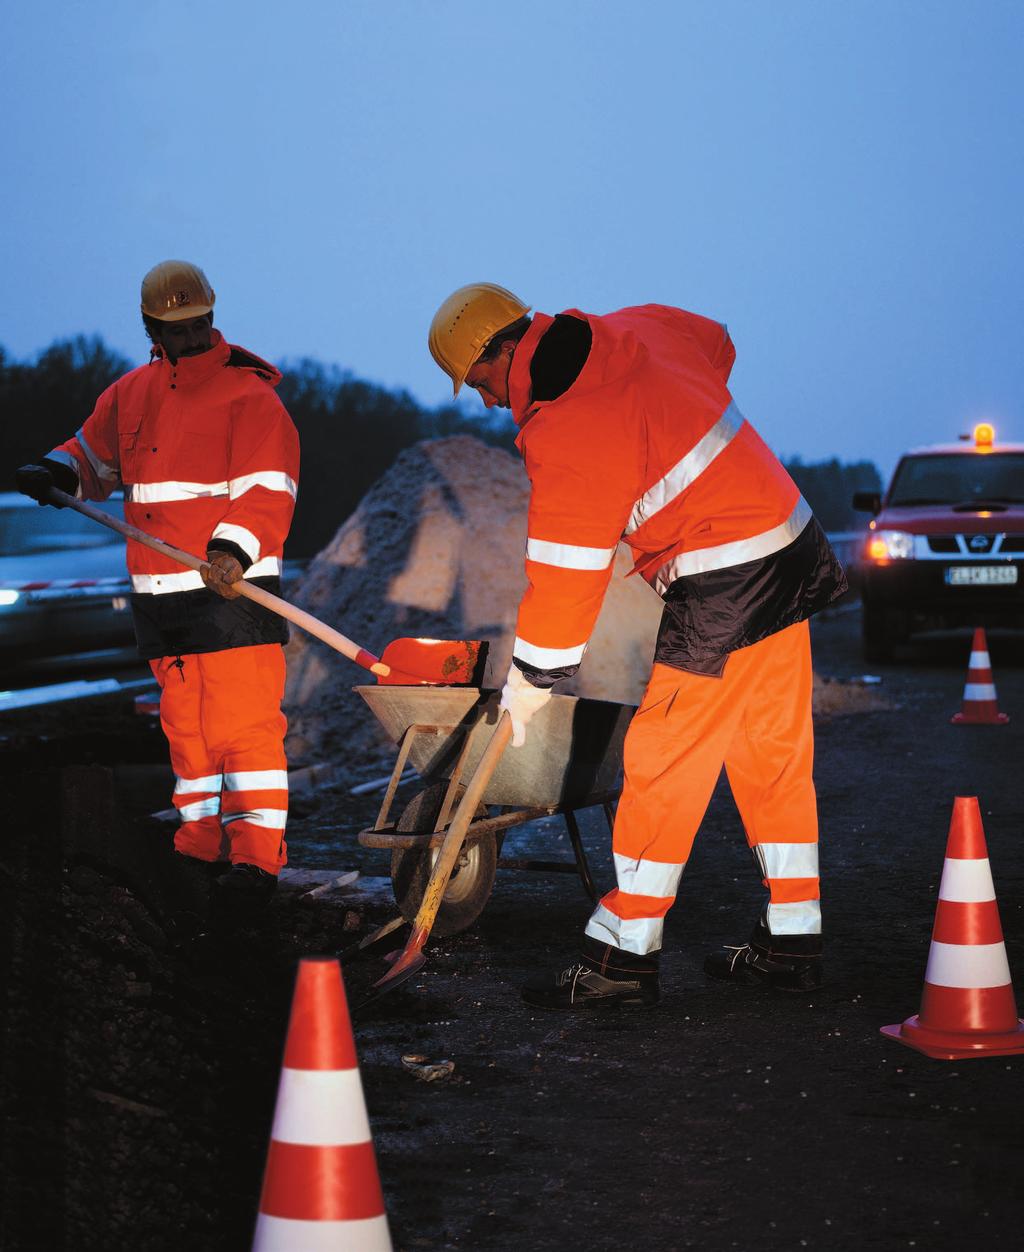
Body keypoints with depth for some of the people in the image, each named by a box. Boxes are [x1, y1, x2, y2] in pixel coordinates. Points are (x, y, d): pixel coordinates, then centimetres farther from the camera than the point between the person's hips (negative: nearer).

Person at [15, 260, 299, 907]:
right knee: (185, 725, 12)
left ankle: (257, 855, -9)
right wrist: (56, 472, 5)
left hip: (232, 590, -6)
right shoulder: (131, 394, 14)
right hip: (160, 595, 7)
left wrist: (233, 549, -30)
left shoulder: (249, 397, -6)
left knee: (243, 724, -10)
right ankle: (203, 845, 20)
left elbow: (268, 492, -14)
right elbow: (94, 456, 28)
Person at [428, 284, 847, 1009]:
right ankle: (792, 943, 21)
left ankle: (624, 955, 2)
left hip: (721, 593, -9)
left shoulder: (564, 436, -18)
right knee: (774, 757, 14)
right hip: (791, 551, 9)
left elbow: (565, 576, -15)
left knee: (662, 765, -3)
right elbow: (718, 345, 28)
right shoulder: (638, 331, 6)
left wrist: (529, 684, -3)